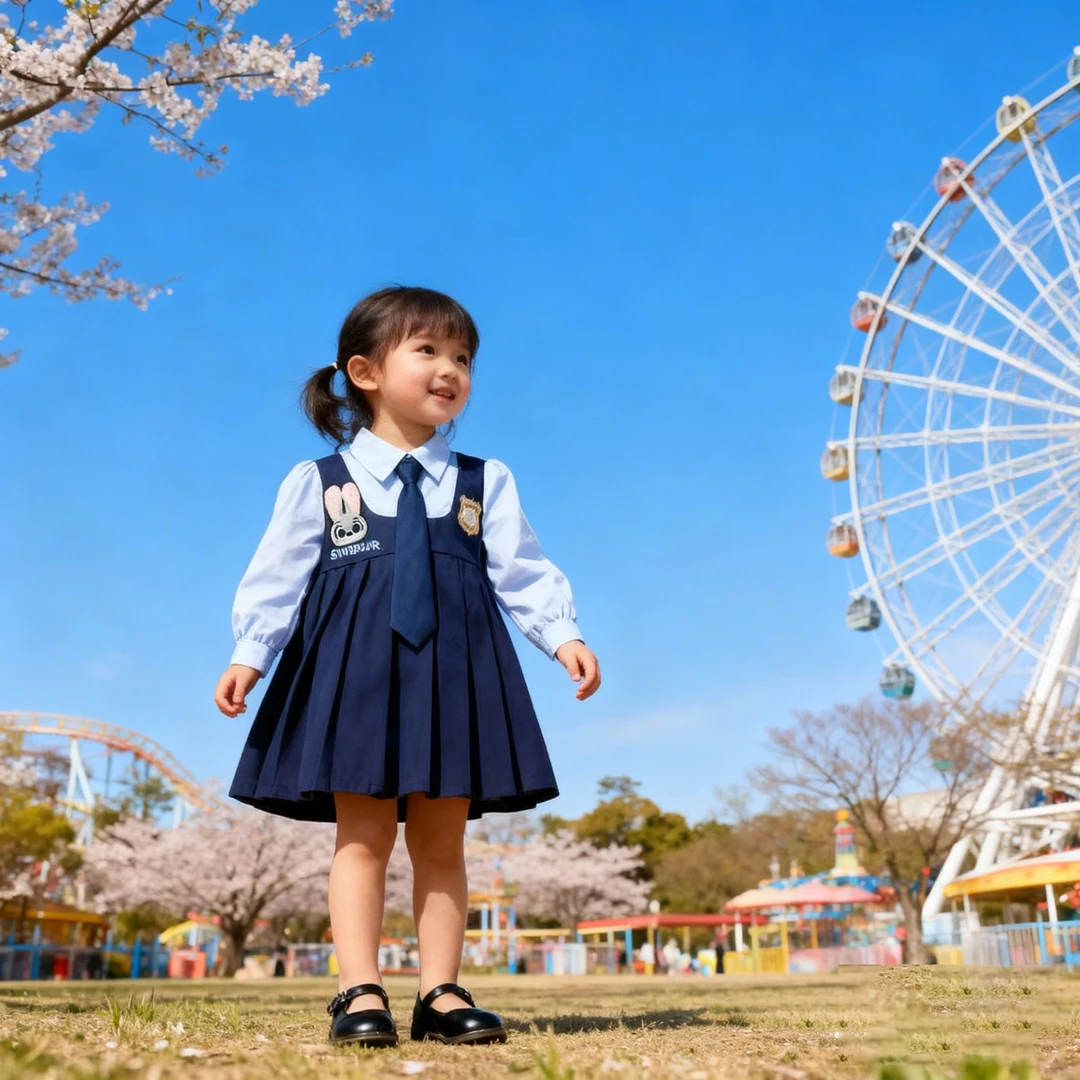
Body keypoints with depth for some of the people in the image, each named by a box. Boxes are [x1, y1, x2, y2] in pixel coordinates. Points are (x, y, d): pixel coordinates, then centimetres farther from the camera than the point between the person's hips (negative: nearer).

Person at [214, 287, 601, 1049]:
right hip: (354, 665, -1)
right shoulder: (319, 484, 7)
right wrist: (250, 653, -8)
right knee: (363, 834, -2)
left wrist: (564, 636, -8)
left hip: (453, 669, 2)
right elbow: (278, 576, 3)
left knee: (441, 838, 4)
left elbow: (524, 572, 6)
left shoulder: (485, 484, 11)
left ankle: (440, 991, 8)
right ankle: (360, 990, 2)